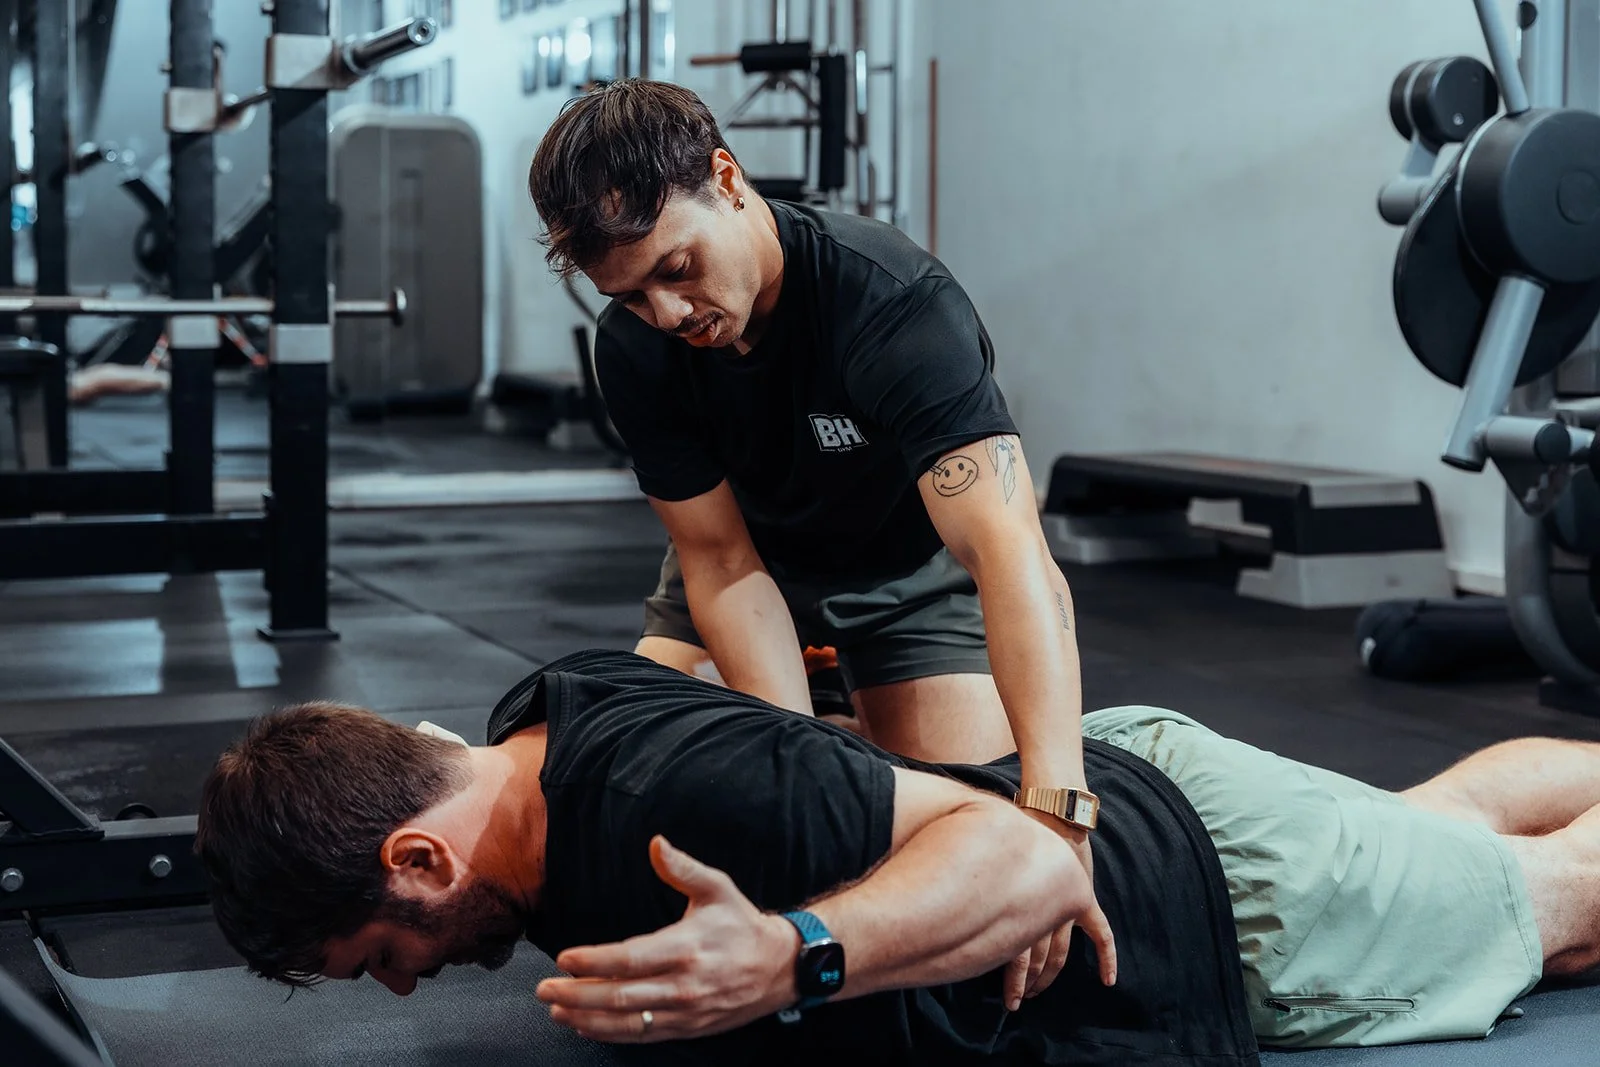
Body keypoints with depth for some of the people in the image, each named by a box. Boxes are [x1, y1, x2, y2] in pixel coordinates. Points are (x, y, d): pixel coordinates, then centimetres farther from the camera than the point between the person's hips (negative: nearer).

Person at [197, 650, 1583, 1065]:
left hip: (1222, 895, -7)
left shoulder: (678, 792, -41)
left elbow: (1032, 861, -39)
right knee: (1440, 824, 32)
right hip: (1106, 773, 7)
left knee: (1564, 892, 20)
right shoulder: (544, 716, -13)